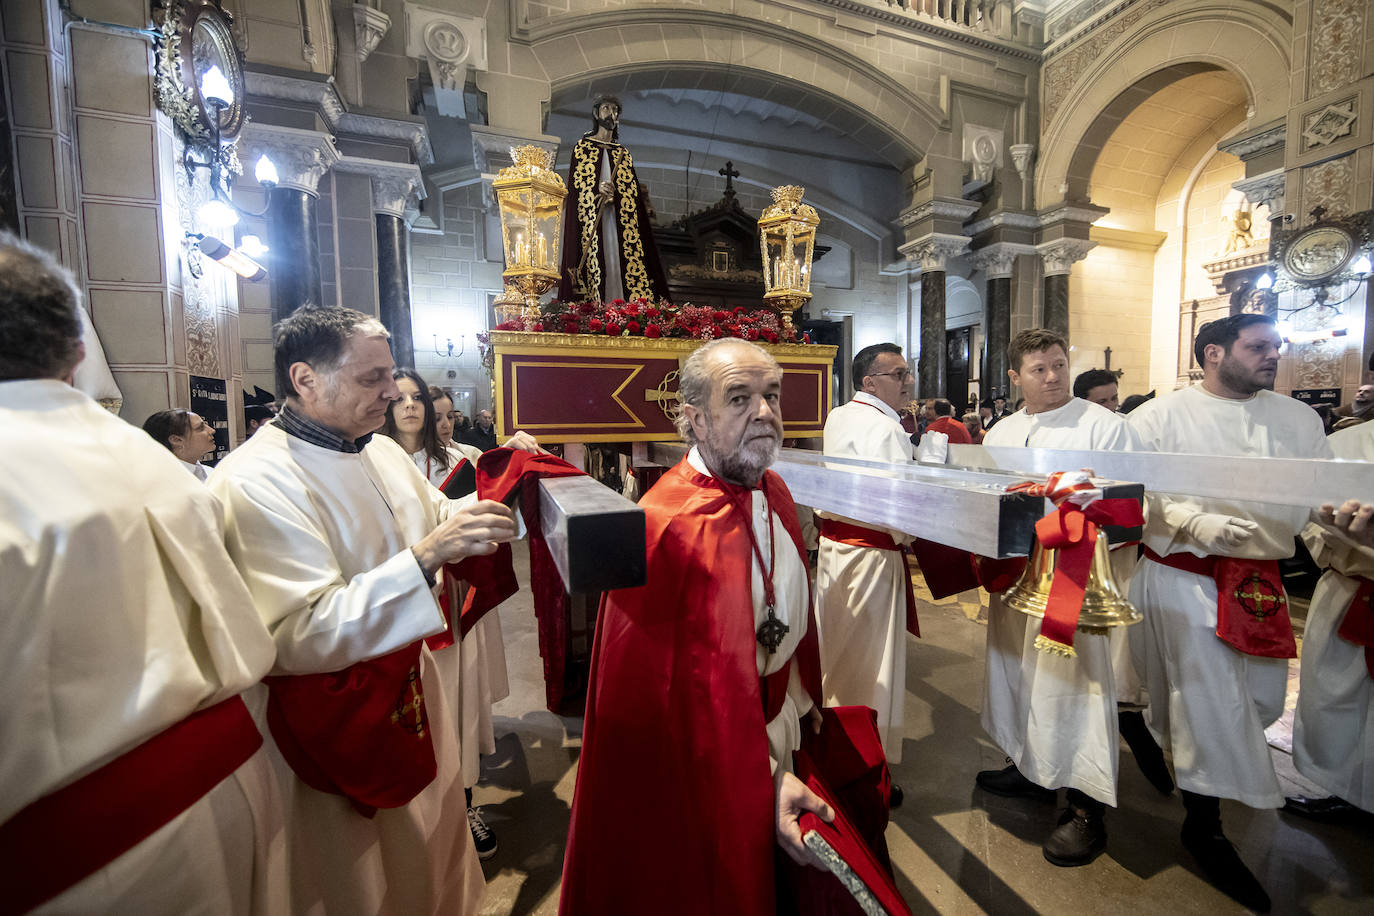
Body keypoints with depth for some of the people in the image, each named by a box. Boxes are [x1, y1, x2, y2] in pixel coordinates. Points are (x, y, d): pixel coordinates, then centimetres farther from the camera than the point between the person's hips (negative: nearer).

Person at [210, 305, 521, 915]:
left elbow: (435, 516, 16)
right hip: (332, 726, -7)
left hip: (410, 694, 7)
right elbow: (297, 636, -29)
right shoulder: (254, 481, -23)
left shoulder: (381, 451, 2)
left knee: (432, 862, 25)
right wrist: (424, 556, -38)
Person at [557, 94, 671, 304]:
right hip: (591, 219, -3)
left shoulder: (623, 153, 22)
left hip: (618, 220, 3)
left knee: (619, 262, -9)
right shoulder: (582, 147, 13)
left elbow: (633, 190, 13)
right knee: (593, 262, -15)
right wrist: (597, 189, -17)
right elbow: (574, 184, 2)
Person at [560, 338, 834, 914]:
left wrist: (801, 705, 11)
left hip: (781, 734, 7)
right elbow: (695, 689, -25)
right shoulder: (667, 526, -28)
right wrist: (763, 777, -23)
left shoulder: (774, 493, -3)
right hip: (701, 762, -7)